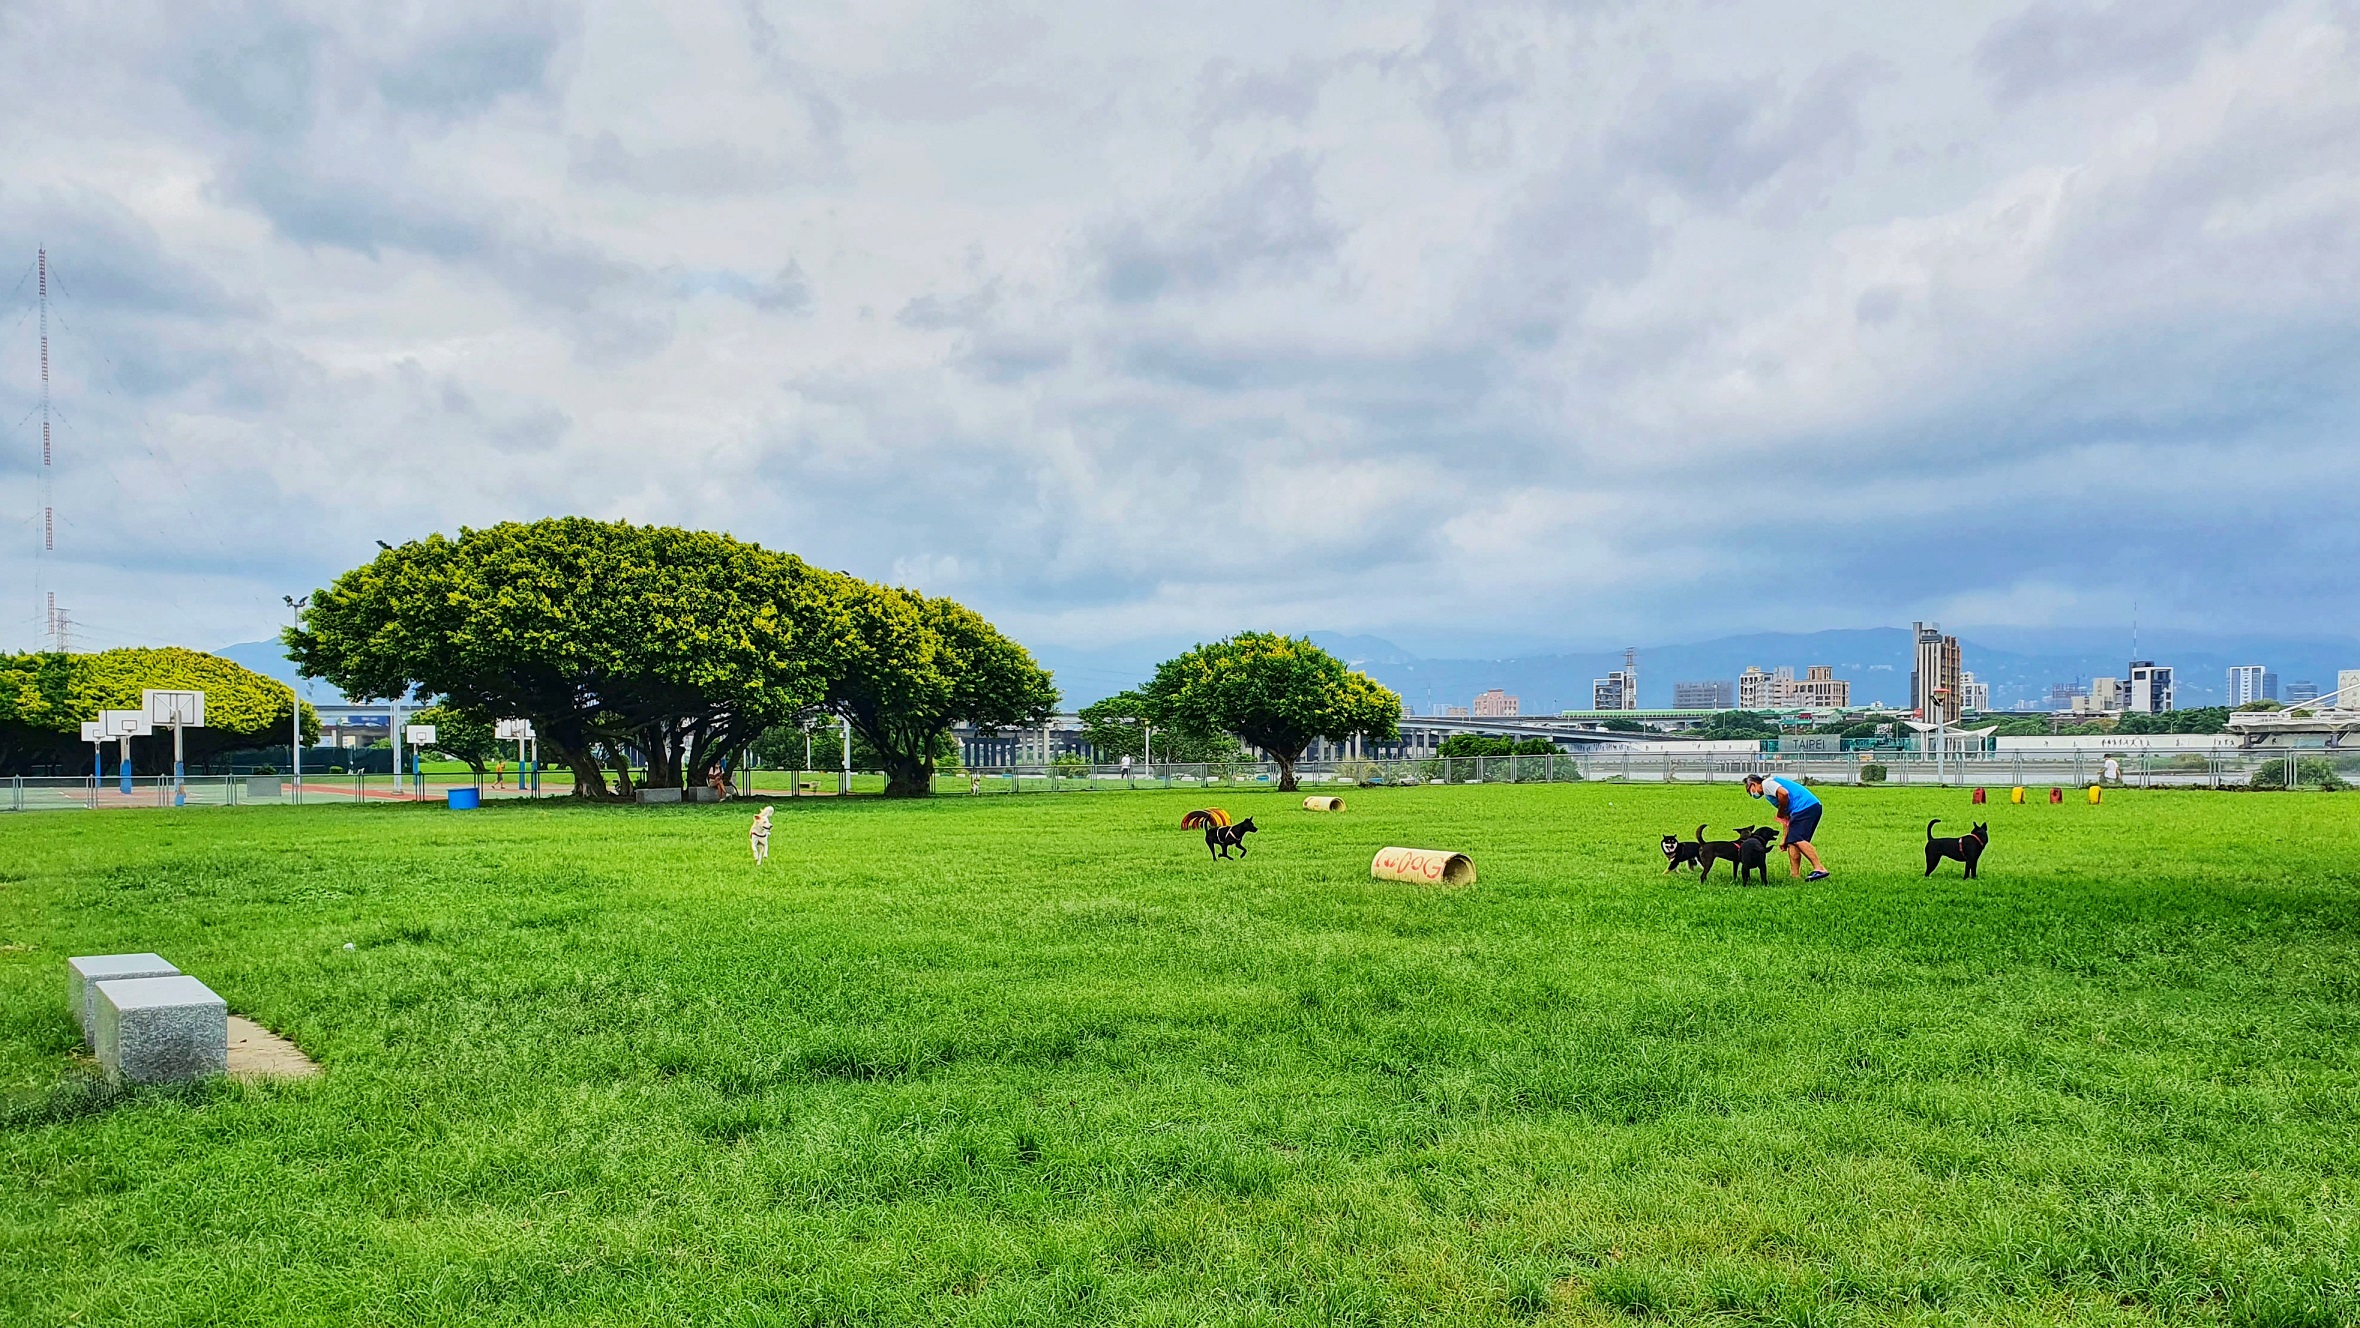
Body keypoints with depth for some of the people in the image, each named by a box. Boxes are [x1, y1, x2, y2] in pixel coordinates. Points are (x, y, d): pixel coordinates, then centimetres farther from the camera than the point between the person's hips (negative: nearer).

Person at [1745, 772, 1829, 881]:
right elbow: (1787, 819, 30)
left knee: (1797, 840, -17)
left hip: (1805, 806, -10)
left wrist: (1780, 813, -3)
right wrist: (1784, 839, 28)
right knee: (1791, 841, 10)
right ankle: (1794, 875, 7)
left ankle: (1820, 869, -24)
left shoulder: (1766, 783, 2)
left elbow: (1784, 793, -17)